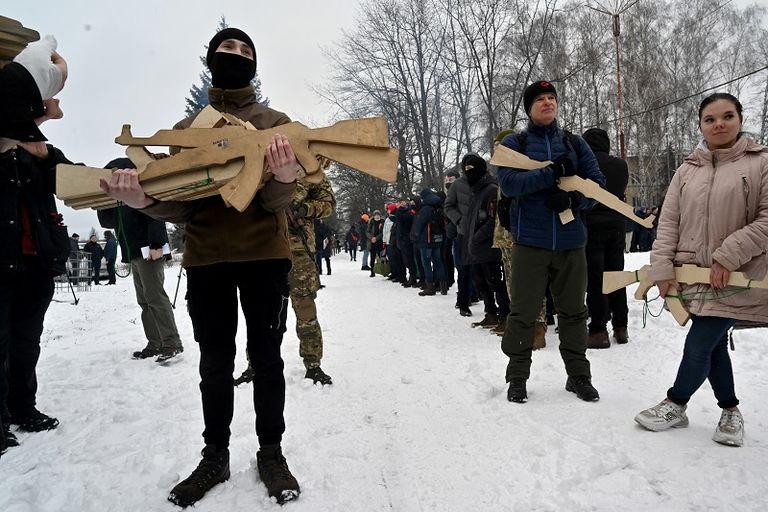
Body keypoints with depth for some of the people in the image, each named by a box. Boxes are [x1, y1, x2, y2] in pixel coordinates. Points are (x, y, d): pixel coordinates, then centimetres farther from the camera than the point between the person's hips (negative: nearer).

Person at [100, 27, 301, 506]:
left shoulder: (275, 121, 5)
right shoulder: (187, 128, 12)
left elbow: (276, 201, -7)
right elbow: (180, 202, 3)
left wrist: (284, 177, -31)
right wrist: (145, 198, -19)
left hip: (265, 255, -1)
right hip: (205, 258, 2)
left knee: (266, 358, 3)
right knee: (215, 364, 8)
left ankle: (271, 453, 17)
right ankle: (215, 456, 22)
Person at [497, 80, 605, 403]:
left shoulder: (574, 144, 12)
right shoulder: (513, 144, 4)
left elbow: (597, 184, 7)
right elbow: (509, 184, -12)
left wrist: (571, 200, -13)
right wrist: (553, 172, -20)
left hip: (570, 241, 3)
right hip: (530, 241, -2)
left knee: (573, 310, 11)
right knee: (523, 312, 2)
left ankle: (578, 375, 25)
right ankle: (517, 377, 17)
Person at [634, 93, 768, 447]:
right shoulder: (687, 170, 9)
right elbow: (669, 222, 4)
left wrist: (728, 256, -17)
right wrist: (663, 269, -5)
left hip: (735, 278, -4)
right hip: (693, 274, 4)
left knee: (698, 345, -4)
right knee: (713, 345, 13)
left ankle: (676, 405, 18)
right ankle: (730, 410, 31)